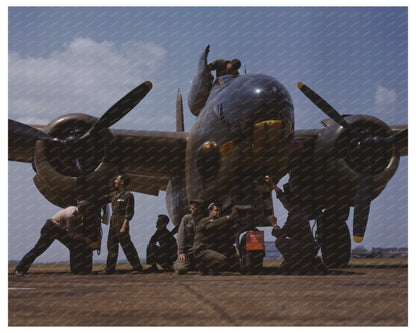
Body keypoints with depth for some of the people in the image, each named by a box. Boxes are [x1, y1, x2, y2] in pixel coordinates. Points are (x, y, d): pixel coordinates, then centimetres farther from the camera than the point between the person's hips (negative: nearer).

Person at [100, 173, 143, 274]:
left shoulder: (128, 195, -9)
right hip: (113, 223, 9)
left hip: (121, 223, -9)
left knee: (127, 246, -7)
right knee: (111, 246, 9)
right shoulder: (115, 194, 14)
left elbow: (129, 213, -14)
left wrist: (124, 227, -20)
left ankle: (137, 267, 0)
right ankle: (110, 268, 15)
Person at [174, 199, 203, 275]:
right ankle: (177, 264, 15)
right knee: (181, 269, -22)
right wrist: (181, 251, -12)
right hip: (186, 248, -2)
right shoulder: (186, 218, 0)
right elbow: (180, 236, -3)